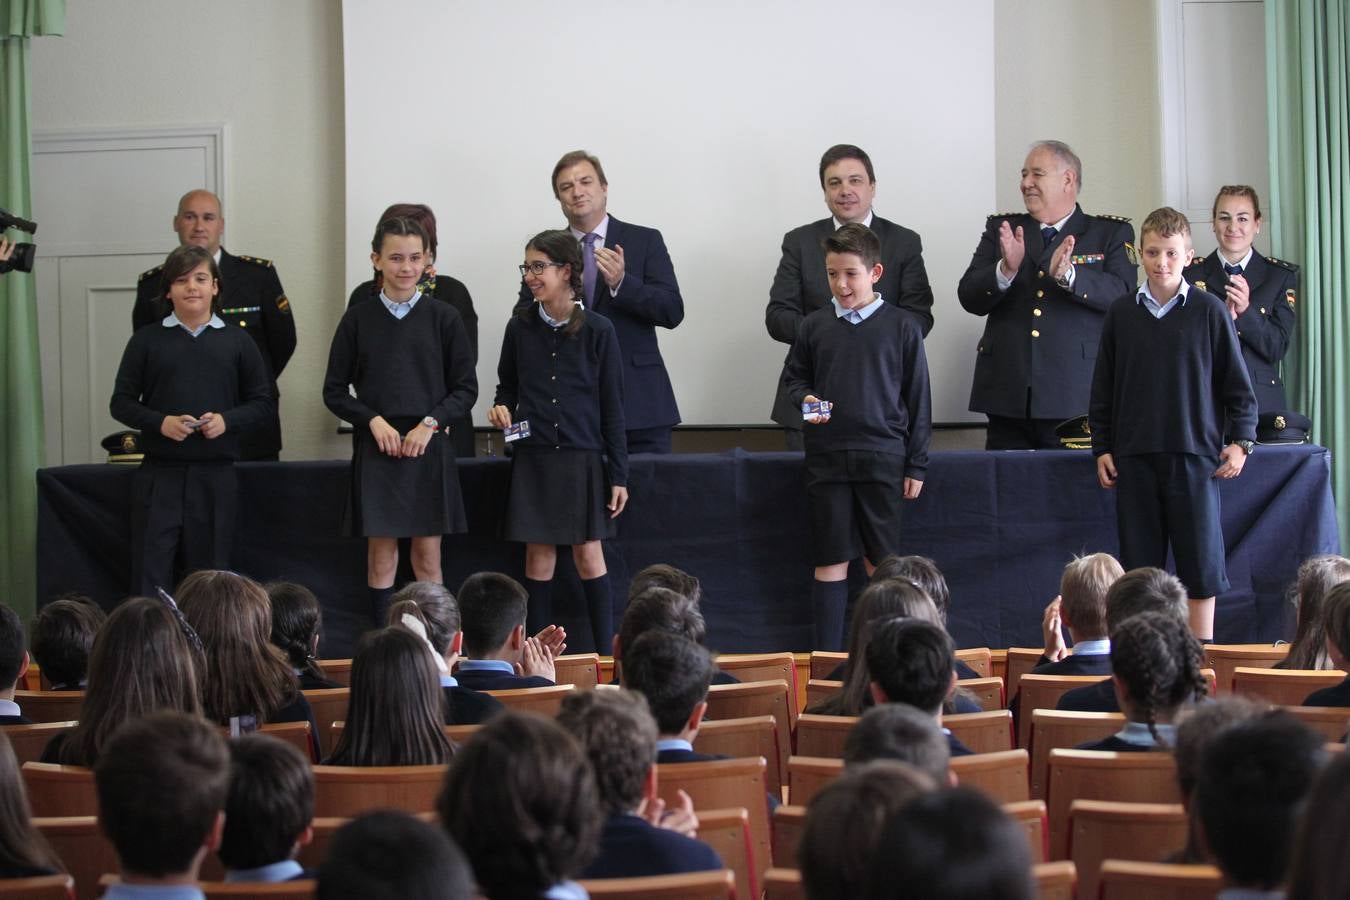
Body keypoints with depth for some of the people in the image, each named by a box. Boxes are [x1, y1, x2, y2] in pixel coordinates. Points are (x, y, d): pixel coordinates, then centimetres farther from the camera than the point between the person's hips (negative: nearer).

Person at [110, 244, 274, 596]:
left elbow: (264, 403, 8)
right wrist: (160, 422, -13)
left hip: (216, 475, 1)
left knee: (210, 571, 6)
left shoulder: (236, 341, 8)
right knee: (150, 571, -4)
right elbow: (121, 402, 4)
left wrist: (227, 421, -10)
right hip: (159, 474, -1)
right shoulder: (147, 340, 5)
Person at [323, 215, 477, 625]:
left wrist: (430, 423, -10)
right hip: (375, 447, 0)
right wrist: (373, 420, -10)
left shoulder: (444, 319, 3)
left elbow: (466, 388, 4)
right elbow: (334, 391, 5)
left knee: (428, 557, 2)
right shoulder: (357, 320, 3)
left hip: (429, 448, 0)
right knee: (381, 556, 1)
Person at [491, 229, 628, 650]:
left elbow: (612, 407, -2)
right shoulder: (520, 327, 2)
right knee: (539, 557, 5)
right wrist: (501, 406, -8)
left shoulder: (597, 330, -5)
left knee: (589, 556, 1)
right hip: (532, 458, 2)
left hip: (582, 458, -2)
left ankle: (606, 653, 6)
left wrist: (618, 475, -2)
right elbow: (507, 384, 16)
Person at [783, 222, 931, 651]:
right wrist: (805, 400, -8)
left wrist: (916, 465, 1)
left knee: (881, 560, 4)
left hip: (882, 457, -1)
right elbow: (795, 376, 16)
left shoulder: (900, 328, 0)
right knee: (830, 561, 4)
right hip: (827, 458, 1)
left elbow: (917, 399, 3)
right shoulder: (814, 326, 4)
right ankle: (826, 658, 8)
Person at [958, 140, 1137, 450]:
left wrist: (1067, 275, -24)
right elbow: (970, 297, 5)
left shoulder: (1111, 234, 8)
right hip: (1008, 399, 3)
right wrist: (1006, 270, -15)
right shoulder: (1001, 230, 15)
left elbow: (1122, 295, -8)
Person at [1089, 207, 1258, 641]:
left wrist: (1241, 440, -2)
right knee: (1139, 560, 5)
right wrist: (1101, 447, 8)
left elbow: (1236, 381, 4)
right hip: (1134, 456, 2)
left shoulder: (1209, 310, -1)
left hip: (1194, 454, -2)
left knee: (1200, 556, 1)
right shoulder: (1121, 313, 6)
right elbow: (1103, 387, 11)